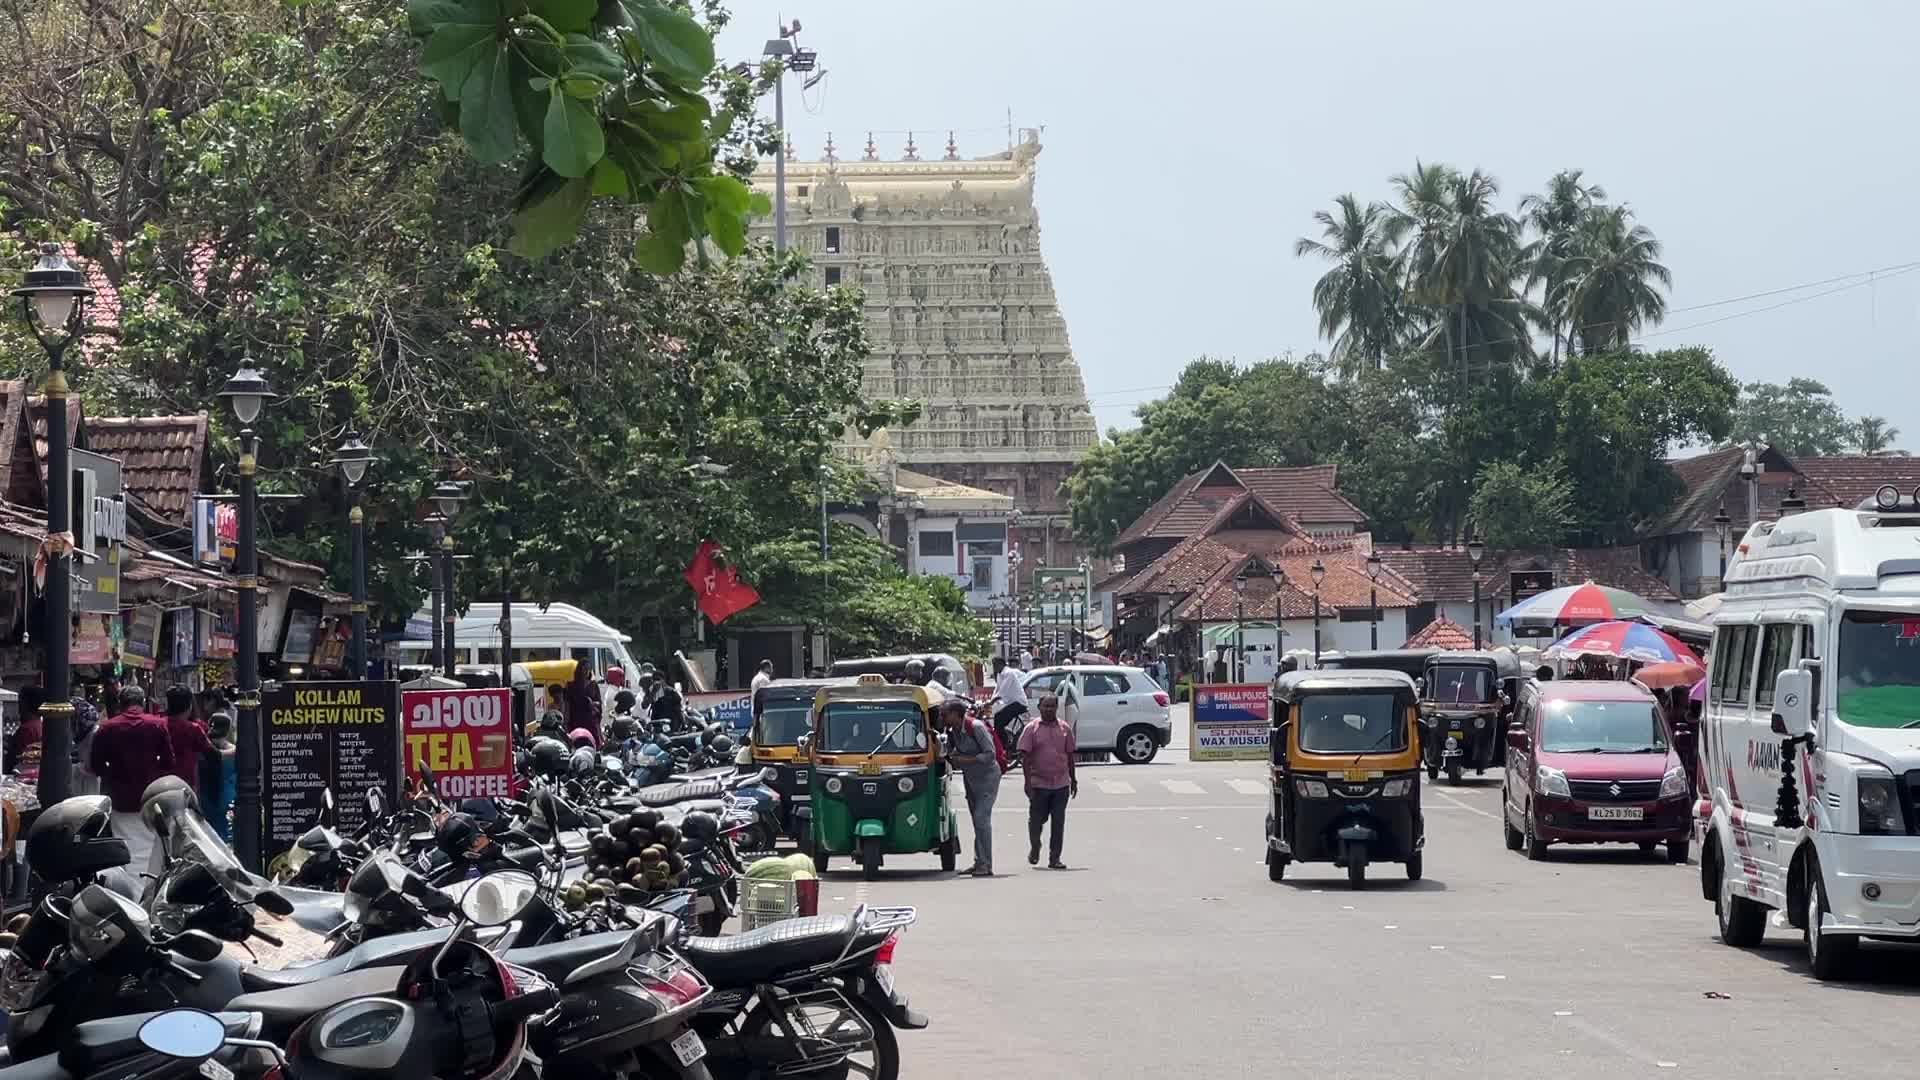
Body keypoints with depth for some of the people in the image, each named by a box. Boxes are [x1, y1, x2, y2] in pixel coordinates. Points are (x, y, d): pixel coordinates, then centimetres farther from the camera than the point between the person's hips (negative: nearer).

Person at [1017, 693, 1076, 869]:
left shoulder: (1065, 729, 8)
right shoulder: (1032, 729, -2)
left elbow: (1069, 755, 14)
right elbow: (1025, 756, -5)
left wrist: (1073, 780, 14)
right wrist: (1028, 781, -12)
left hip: (1061, 784, 2)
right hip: (1039, 783, -2)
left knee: (1059, 822, 0)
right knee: (1036, 819, 6)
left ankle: (1054, 858, 4)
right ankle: (1034, 849, 32)